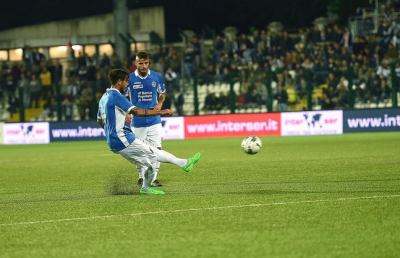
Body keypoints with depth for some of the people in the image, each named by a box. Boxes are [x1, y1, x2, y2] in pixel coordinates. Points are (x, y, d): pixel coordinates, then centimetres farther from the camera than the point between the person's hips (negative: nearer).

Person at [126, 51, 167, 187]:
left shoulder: (156, 77, 1)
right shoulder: (130, 79, -5)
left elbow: (163, 93, 17)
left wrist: (160, 104, -2)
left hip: (154, 120, 1)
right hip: (137, 121, -1)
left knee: (156, 148, -6)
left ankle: (153, 177, 1)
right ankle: (141, 177, 22)